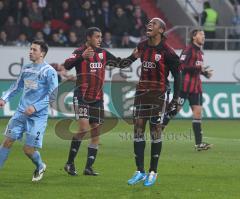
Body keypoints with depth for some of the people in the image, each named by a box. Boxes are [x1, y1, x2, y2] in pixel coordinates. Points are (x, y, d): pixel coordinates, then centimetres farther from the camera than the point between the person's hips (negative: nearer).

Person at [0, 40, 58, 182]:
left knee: (29, 149, -5)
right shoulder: (26, 69, 11)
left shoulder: (49, 71, -9)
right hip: (21, 112, 6)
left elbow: (52, 95, -11)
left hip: (38, 116, -6)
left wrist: (35, 107, -19)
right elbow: (17, 87, 23)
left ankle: (40, 167, 25)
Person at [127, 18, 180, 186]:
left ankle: (153, 172, 9)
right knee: (138, 128, 2)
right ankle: (140, 171, 8)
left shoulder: (167, 52, -11)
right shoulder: (142, 46, 7)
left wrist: (175, 101, -8)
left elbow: (177, 76, -7)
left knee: (155, 131, -2)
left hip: (158, 93, -6)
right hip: (142, 91, 6)